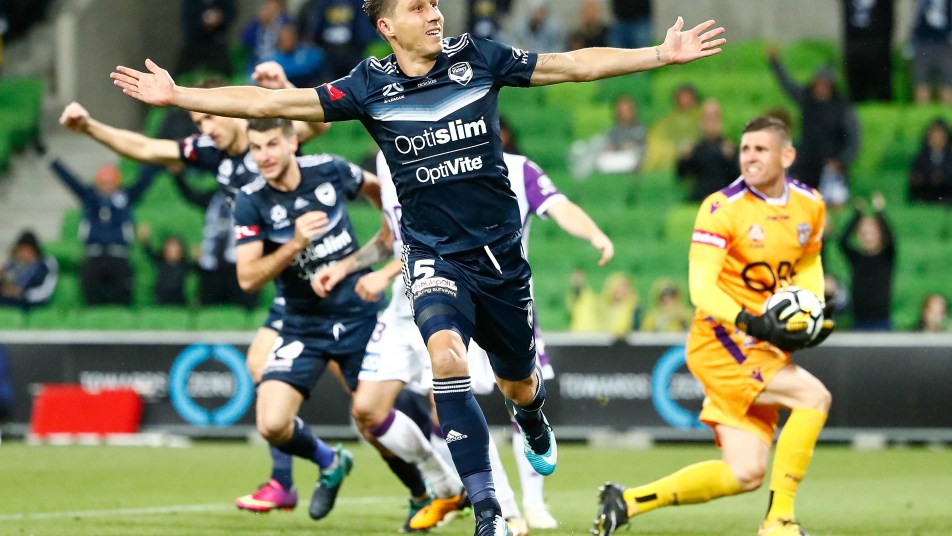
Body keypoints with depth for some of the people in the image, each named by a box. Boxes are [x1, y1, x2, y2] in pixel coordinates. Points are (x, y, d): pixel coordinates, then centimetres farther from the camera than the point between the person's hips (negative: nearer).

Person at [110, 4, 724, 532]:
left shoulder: (478, 58, -5)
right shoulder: (369, 86, -7)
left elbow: (575, 64, 1)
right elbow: (272, 102, -8)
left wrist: (663, 54, -1)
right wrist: (176, 94, -13)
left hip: (501, 252, 2)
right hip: (435, 254, -2)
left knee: (519, 386, 15)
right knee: (446, 354, -29)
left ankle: (533, 417, 57)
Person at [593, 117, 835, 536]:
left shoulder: (810, 205, 6)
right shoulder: (722, 208, -13)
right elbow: (701, 287, -18)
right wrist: (751, 323, -33)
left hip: (765, 350, 7)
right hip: (719, 340, -7)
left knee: (745, 473, 0)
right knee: (813, 396, -25)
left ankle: (626, 501, 11)